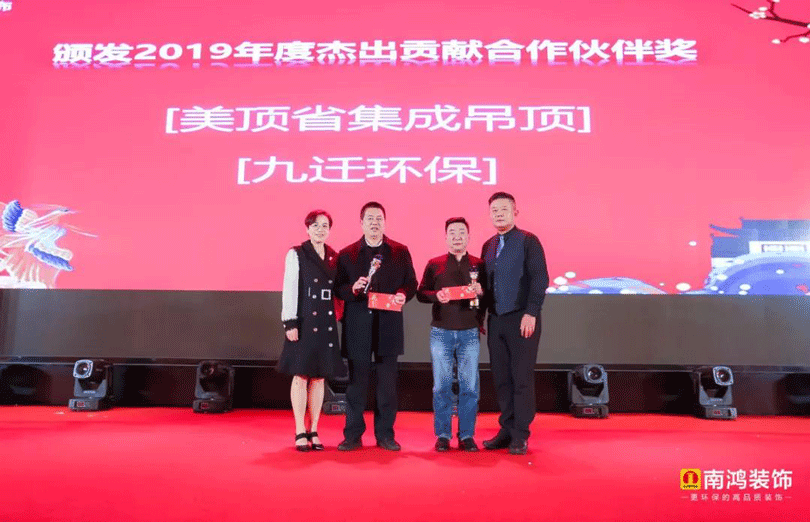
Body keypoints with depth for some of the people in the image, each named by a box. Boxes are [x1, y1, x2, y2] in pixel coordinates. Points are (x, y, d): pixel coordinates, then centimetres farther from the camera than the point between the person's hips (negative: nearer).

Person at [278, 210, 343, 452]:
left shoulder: (334, 257, 11)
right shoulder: (296, 254, -1)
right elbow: (289, 289, -6)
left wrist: (337, 315, 5)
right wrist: (289, 323, -12)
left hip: (326, 323, 4)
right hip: (304, 322, -4)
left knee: (319, 377, 8)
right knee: (300, 376, -1)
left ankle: (314, 431, 17)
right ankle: (300, 432, 8)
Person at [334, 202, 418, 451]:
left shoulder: (400, 252, 9)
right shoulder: (346, 254, 7)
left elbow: (411, 282, 9)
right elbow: (338, 288, 4)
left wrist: (403, 295, -11)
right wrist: (353, 289, -16)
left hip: (388, 325, 1)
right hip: (358, 327, -1)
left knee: (388, 383, 6)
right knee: (356, 382, 4)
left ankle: (385, 434, 17)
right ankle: (353, 435, 15)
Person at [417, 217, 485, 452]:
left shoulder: (479, 265, 9)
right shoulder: (434, 264, 8)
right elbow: (420, 293, 9)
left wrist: (481, 291, -11)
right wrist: (436, 295, -10)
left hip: (469, 333, 0)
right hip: (441, 332, 0)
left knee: (470, 386, 0)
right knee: (441, 386, 2)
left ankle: (467, 435, 12)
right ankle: (442, 435, 13)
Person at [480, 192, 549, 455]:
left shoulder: (528, 241, -3)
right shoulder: (488, 245, 14)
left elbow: (540, 279, -9)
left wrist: (531, 313, -15)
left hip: (522, 319, -5)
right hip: (495, 320, 6)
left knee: (522, 378, -1)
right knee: (501, 378, 8)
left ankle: (520, 436, 8)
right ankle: (506, 430, 19)